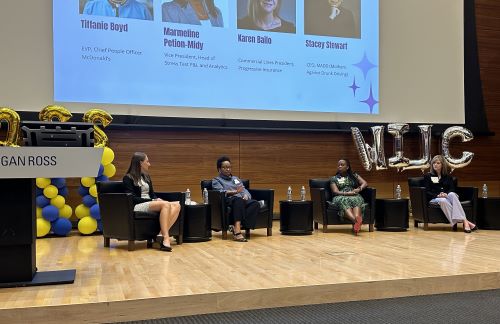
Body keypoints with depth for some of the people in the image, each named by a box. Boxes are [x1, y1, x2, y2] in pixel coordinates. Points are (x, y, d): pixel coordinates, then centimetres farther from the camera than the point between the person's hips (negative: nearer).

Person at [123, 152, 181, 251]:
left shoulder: (146, 177, 24)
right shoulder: (128, 178, 1)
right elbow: (132, 198, -9)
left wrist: (157, 199, -2)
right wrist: (152, 201, -15)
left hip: (150, 204, 7)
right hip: (138, 206, -7)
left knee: (176, 205, -20)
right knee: (165, 204, -33)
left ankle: (163, 234, -37)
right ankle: (165, 238, -40)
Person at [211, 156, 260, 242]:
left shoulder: (236, 178, 34)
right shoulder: (216, 180, 17)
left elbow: (244, 190, 21)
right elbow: (220, 192, -3)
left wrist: (246, 196, -4)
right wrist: (235, 192, -19)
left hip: (243, 200, 5)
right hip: (228, 201, -5)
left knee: (255, 203, -29)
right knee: (238, 200, -41)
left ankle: (236, 228, -41)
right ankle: (237, 230, -52)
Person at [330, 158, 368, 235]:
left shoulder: (354, 175, 23)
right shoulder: (334, 178, 17)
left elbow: (365, 183, 13)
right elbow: (336, 192, 3)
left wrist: (359, 189, -8)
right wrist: (348, 193, -12)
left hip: (355, 197, 2)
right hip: (340, 197, -1)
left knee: (356, 200, -37)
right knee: (344, 202, -40)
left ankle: (357, 218, -67)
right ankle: (356, 220, -66)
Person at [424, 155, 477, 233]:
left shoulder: (448, 177, 22)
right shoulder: (428, 176, 13)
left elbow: (452, 189, 7)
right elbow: (427, 192, 1)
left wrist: (446, 194, -16)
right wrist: (438, 195, -18)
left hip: (447, 196, 2)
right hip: (434, 199, -2)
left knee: (452, 194, -36)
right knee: (443, 201, -39)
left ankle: (464, 222, -49)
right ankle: (465, 221, -48)